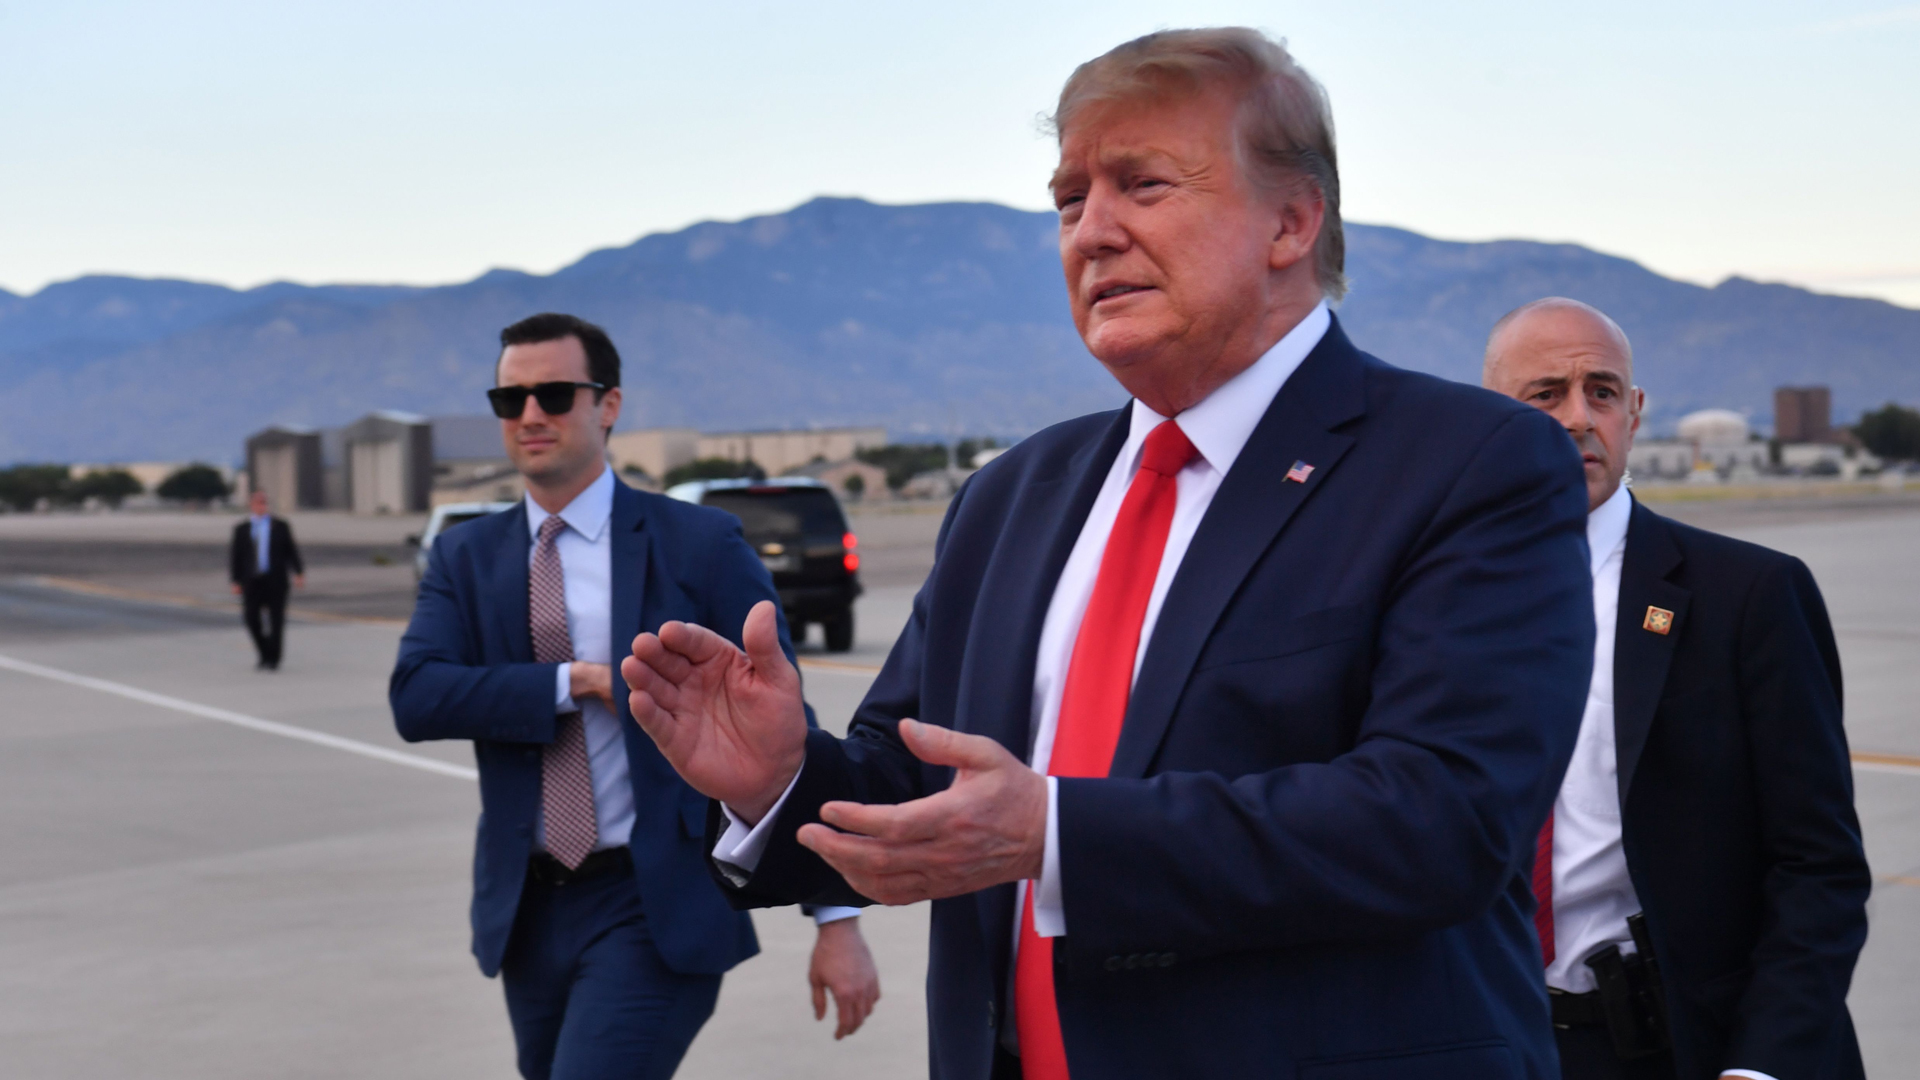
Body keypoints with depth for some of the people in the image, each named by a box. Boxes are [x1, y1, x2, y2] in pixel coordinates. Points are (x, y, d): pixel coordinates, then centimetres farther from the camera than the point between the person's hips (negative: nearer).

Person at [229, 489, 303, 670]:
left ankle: (273, 659, 4)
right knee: (252, 618, -5)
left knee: (276, 619, -3)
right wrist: (236, 581, 1)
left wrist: (299, 573, -4)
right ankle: (265, 655, 13)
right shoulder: (241, 529, 9)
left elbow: (291, 550, 7)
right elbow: (235, 555, 8)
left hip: (275, 580, -1)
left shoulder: (280, 526, 9)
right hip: (252, 581, 1)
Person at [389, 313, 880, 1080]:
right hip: (529, 913, 5)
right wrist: (579, 682, -17)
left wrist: (838, 918, -9)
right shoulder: (466, 557, 8)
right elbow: (415, 697, -8)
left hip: (657, 909, -5)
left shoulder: (699, 545, -3)